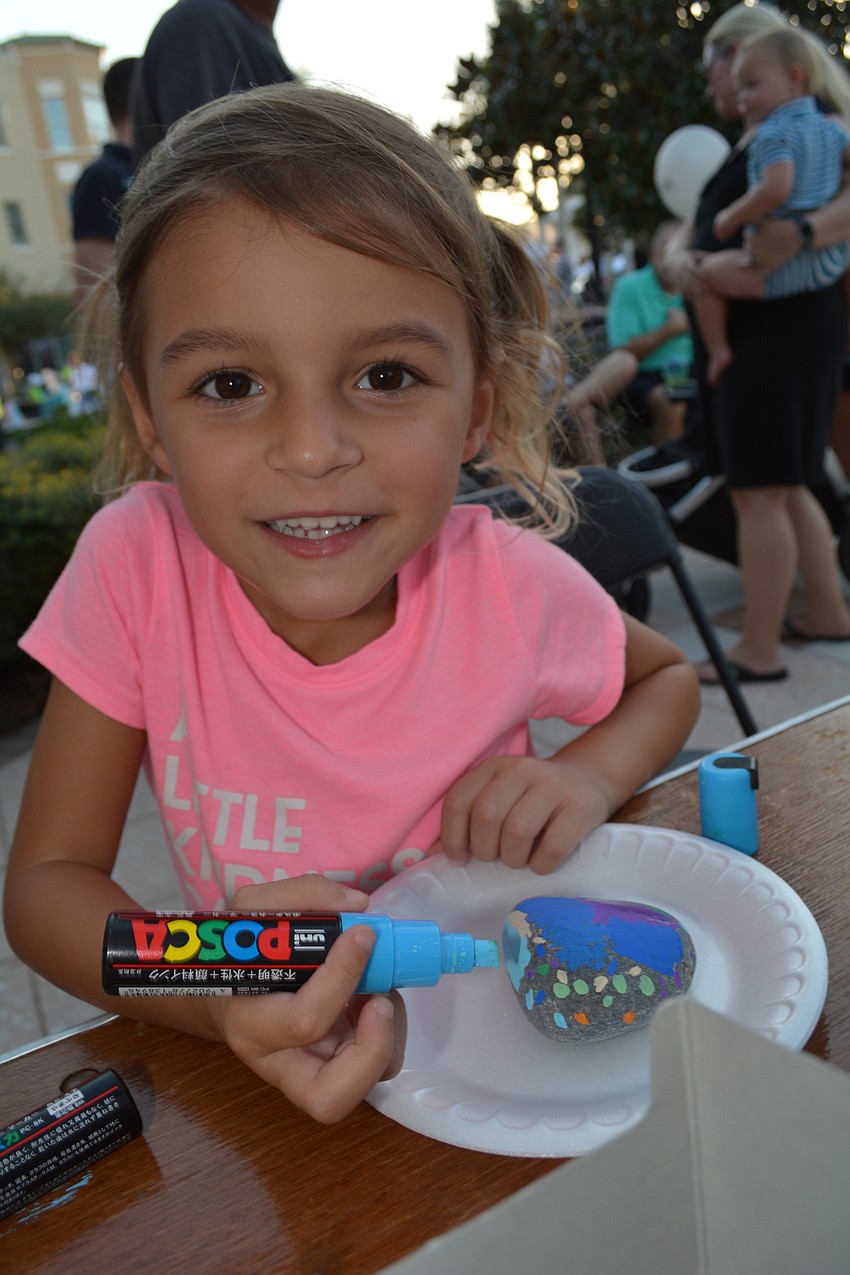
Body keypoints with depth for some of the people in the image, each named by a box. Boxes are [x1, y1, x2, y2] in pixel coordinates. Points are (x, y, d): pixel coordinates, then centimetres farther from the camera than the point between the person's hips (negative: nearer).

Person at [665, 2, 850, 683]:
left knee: (757, 491, -9)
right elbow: (686, 235, 11)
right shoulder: (747, 148, 21)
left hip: (780, 328, -10)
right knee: (784, 487, 15)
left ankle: (759, 650, -3)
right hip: (752, 331, 10)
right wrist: (682, 260, -10)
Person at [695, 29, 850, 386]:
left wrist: (730, 218, -15)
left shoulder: (773, 133, -14)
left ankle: (719, 352, 4)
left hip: (785, 264, -8)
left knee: (706, 273, 4)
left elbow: (776, 189, -28)